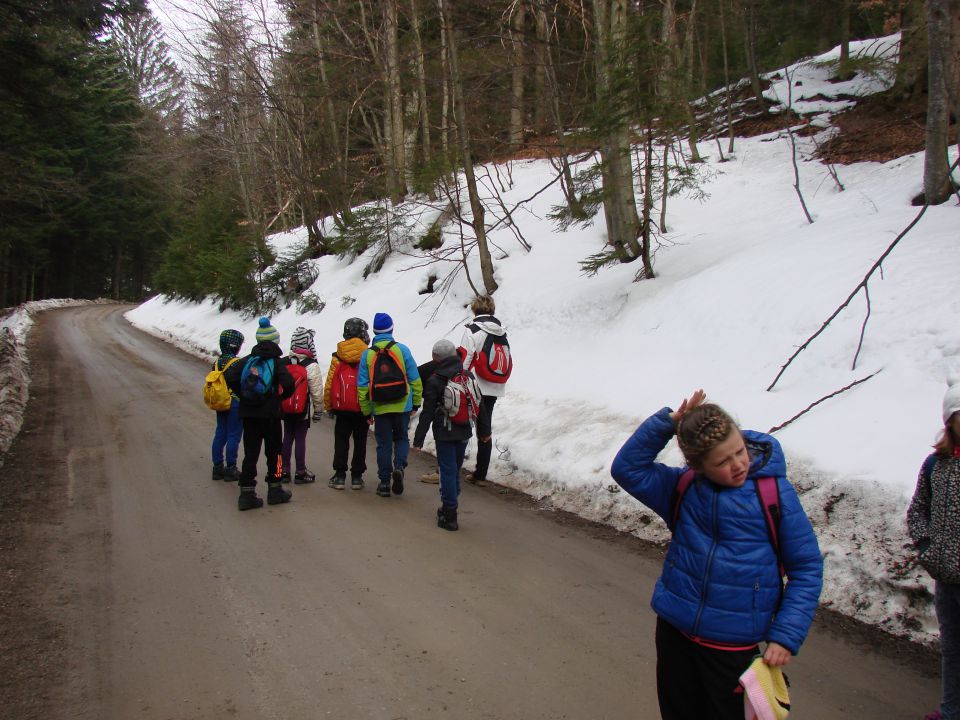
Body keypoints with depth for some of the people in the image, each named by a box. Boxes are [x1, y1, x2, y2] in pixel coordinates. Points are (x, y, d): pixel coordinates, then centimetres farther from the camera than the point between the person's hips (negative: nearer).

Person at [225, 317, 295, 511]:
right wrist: (282, 396, 0)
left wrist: (242, 395, 7)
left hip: (248, 414, 3)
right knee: (273, 452, 11)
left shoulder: (247, 360, 4)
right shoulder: (276, 362, -8)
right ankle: (275, 490, 19)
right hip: (270, 415, -3)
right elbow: (288, 383, -21)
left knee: (250, 453, 6)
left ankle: (247, 493, 3)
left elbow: (229, 377, -4)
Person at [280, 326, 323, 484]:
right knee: (300, 439, 1)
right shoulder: (311, 365, -13)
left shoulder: (283, 363, 4)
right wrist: (318, 410, -3)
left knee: (287, 438, 12)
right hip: (302, 409, -5)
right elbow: (316, 391, -13)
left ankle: (284, 471, 16)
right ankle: (300, 473, 6)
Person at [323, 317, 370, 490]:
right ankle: (357, 476, 11)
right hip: (363, 409, -1)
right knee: (360, 442, 9)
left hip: (342, 409, 1)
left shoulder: (338, 357, -3)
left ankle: (340, 476, 9)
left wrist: (328, 405, 9)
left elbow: (330, 383, -2)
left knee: (341, 442, 10)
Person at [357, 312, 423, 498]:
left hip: (380, 408, 1)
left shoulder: (367, 354, -1)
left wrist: (366, 411, 8)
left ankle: (384, 482, 11)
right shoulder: (402, 349, -3)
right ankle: (399, 466, -8)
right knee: (402, 438, 17)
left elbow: (362, 386, 0)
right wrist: (416, 402, 10)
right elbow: (414, 379, -1)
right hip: (402, 406, 0)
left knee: (384, 444, 9)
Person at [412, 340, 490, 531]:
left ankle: (450, 515, 0)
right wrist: (483, 430, 21)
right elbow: (479, 405, 11)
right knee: (455, 469, 16)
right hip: (464, 432, 5)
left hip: (444, 434, -5)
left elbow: (427, 413, -9)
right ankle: (450, 507, 25)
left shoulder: (434, 381, -10)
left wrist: (419, 438, -3)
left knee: (448, 471, -1)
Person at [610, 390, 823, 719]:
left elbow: (807, 567, -7)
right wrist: (666, 423, -17)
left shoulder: (774, 494, -11)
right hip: (673, 631, 3)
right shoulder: (683, 489, -2)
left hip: (734, 645, -3)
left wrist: (785, 636, -13)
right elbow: (627, 468, -7)